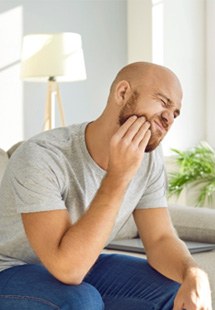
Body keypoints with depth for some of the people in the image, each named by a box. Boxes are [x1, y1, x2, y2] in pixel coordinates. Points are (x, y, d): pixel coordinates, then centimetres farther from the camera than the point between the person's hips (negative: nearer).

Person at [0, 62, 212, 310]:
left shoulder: (148, 157, -10)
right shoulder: (40, 157, -31)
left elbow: (161, 239, -7)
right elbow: (67, 268, -38)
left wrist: (193, 274, -30)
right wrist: (118, 176, -40)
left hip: (83, 267, 6)